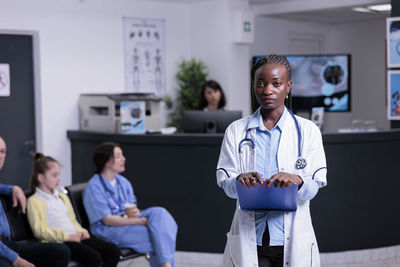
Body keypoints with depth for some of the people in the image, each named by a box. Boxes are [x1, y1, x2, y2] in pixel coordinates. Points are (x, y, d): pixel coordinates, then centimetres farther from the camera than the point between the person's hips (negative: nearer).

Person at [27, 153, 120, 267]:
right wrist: (66, 236, -16)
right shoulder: (34, 201, 0)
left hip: (76, 237, 8)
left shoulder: (62, 197, 26)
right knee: (94, 257, -31)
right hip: (58, 241, -8)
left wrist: (81, 231, 4)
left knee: (113, 250, -12)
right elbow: (39, 230, -9)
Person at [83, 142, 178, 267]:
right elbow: (108, 220, -16)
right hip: (109, 230, -7)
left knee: (159, 212, -20)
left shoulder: (123, 182, 11)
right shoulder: (94, 187, -12)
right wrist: (141, 221, -20)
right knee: (157, 234, -24)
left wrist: (134, 212, -14)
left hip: (128, 221, 7)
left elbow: (133, 208, 13)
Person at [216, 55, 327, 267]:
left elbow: (315, 186, -2)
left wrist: (297, 180, -25)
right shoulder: (236, 131, 8)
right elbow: (224, 183, 2)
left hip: (293, 240, 0)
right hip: (249, 239, 0)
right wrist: (239, 181, -22)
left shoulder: (307, 131, 5)